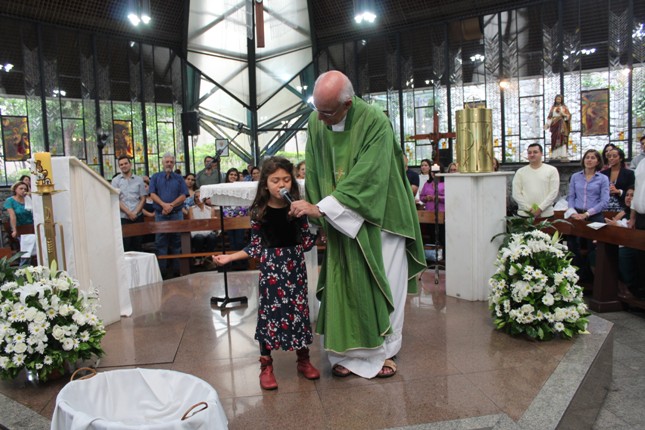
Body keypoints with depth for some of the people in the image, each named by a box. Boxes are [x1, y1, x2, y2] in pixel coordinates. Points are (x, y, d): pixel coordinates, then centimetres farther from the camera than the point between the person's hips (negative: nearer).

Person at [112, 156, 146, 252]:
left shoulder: (139, 180, 8)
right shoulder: (115, 180, 5)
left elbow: (143, 199, 5)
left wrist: (135, 213, -8)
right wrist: (129, 213, -11)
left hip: (138, 216, 1)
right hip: (123, 217, -1)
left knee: (137, 244, 6)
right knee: (125, 245, -2)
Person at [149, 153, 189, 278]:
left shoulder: (179, 178, 8)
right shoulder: (155, 177, 9)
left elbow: (183, 195, -1)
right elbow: (152, 194, -1)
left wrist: (171, 205, -15)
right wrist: (164, 205, -17)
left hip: (176, 214, 0)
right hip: (160, 215, 0)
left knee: (176, 242, 5)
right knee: (160, 242, 2)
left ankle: (176, 268, 12)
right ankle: (162, 269, 8)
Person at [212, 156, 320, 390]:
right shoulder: (259, 211, -6)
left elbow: (306, 240, 5)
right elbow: (256, 246, 0)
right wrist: (230, 257, -3)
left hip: (295, 263, 2)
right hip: (270, 265, -2)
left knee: (300, 308, 9)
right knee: (269, 310, 3)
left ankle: (303, 359, 27)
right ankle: (266, 365, 17)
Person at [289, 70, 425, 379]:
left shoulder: (375, 123, -20)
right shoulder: (315, 123, -4)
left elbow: (365, 179, -24)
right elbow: (313, 173, 2)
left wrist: (319, 207, -24)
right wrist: (318, 212, -4)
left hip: (378, 217, -3)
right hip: (341, 221, 4)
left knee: (382, 285, 5)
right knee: (342, 285, 5)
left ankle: (381, 350, 23)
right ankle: (348, 352, 18)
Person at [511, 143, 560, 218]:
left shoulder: (552, 170, 5)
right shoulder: (520, 172, 7)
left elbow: (553, 192, -2)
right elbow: (516, 194, 1)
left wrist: (540, 209, -11)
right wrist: (529, 209, -9)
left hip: (546, 215, -1)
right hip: (524, 215, 1)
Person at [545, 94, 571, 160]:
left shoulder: (564, 107, 9)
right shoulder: (553, 107, 15)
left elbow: (568, 115, 3)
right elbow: (549, 116, 12)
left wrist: (563, 114, -15)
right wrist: (547, 124, 2)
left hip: (561, 124, -3)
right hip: (554, 124, 3)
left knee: (561, 138, -13)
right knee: (554, 139, -2)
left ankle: (562, 155, -18)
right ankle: (555, 155, -3)